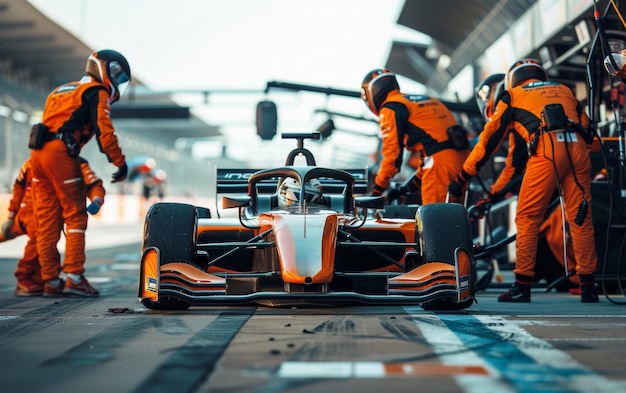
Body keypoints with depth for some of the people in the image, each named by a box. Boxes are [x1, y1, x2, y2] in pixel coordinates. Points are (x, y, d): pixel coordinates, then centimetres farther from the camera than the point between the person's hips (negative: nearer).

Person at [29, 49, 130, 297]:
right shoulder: (97, 92, 4)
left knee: (47, 222, 7)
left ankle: (51, 281, 10)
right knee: (75, 217, -3)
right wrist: (121, 163, -8)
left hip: (38, 152, 8)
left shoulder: (64, 90, 29)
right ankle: (74, 277, -9)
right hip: (60, 152, -8)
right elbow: (104, 131, -9)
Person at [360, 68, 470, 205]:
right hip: (461, 155, 9)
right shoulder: (425, 100, 28)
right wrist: (408, 186, 31)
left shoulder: (390, 108, 2)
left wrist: (377, 190, 6)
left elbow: (392, 153, -3)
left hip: (441, 158, -9)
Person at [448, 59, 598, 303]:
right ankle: (588, 287, 8)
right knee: (581, 219, 8)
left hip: (546, 151, -3)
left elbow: (488, 140, 22)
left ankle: (522, 286, 0)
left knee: (527, 218, 3)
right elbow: (587, 130, 26)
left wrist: (462, 178, 25)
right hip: (577, 148, 4)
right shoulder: (565, 91, 33)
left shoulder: (513, 96, 23)